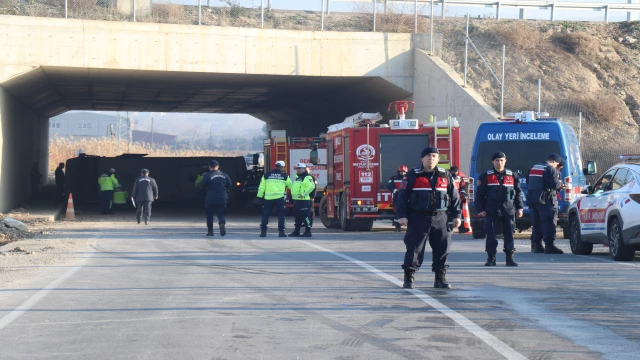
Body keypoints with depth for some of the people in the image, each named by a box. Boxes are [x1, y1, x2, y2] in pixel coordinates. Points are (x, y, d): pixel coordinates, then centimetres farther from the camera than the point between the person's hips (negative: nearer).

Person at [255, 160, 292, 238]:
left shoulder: (266, 175, 5)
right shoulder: (284, 176, 4)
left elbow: (261, 187, 5)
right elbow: (290, 185, 20)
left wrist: (259, 197, 11)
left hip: (268, 198, 1)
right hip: (279, 198, -1)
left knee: (265, 215, 8)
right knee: (281, 215, 6)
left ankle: (263, 231, 6)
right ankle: (281, 232, 2)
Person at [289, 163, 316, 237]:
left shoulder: (307, 177, -11)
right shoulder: (298, 178, 20)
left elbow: (312, 186, -24)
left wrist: (304, 194, -24)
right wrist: (293, 195, 19)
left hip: (303, 200, -10)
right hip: (296, 200, 10)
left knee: (305, 216, -9)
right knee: (297, 217, 14)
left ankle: (308, 232, -7)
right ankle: (296, 231, 20)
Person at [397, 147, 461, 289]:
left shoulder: (445, 176, 9)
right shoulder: (412, 175, 0)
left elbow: (454, 197, 13)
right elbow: (402, 195, -2)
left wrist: (456, 216, 8)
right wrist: (402, 215, -9)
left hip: (440, 218, 3)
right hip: (418, 218, -3)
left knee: (442, 248, 3)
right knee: (414, 248, -4)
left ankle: (440, 278, 13)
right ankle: (408, 278, 4)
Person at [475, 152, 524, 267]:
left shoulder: (512, 176, 8)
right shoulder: (486, 176, 2)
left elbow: (518, 193, 13)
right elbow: (480, 194, 4)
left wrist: (520, 208, 6)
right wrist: (480, 209, -3)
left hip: (508, 211, 1)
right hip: (491, 211, -1)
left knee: (509, 235, 3)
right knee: (491, 235, -2)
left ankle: (510, 258, 10)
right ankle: (491, 258, 6)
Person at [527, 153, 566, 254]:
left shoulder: (534, 168, 17)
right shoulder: (552, 170, -9)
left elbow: (528, 182, 21)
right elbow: (555, 184, -19)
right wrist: (560, 185, 4)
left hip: (532, 199, 8)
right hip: (546, 200, -8)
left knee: (536, 224, 15)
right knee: (549, 223, -8)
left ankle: (536, 246, 17)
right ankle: (549, 246, -15)